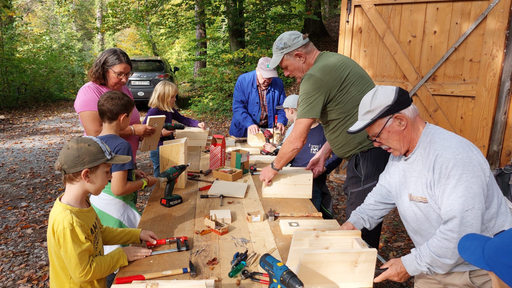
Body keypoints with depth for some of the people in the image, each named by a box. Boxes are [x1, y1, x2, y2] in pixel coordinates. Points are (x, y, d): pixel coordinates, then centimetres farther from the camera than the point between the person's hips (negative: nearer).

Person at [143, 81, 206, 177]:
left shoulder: (170, 110, 5)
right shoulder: (154, 111, -18)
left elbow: (183, 119, 12)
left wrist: (198, 124, -1)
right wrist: (160, 133, -26)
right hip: (158, 151, -8)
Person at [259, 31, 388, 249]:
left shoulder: (315, 78, -17)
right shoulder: (334, 60, 15)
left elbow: (297, 141, -17)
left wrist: (273, 168, 0)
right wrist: (324, 154, 18)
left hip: (368, 155, -10)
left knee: (360, 227, -1)